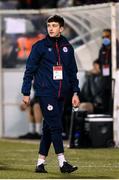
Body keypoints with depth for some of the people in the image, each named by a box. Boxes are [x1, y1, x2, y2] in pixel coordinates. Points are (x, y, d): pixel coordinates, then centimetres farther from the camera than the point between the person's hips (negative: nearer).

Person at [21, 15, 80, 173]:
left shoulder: (67, 48, 11)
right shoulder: (40, 47, -1)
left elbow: (73, 72, 16)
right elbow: (29, 70, -1)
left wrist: (75, 92, 9)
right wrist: (26, 93, -5)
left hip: (61, 94, 5)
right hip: (45, 93, -5)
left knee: (49, 128, 7)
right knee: (56, 127, -11)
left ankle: (40, 163, 13)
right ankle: (62, 162, -13)